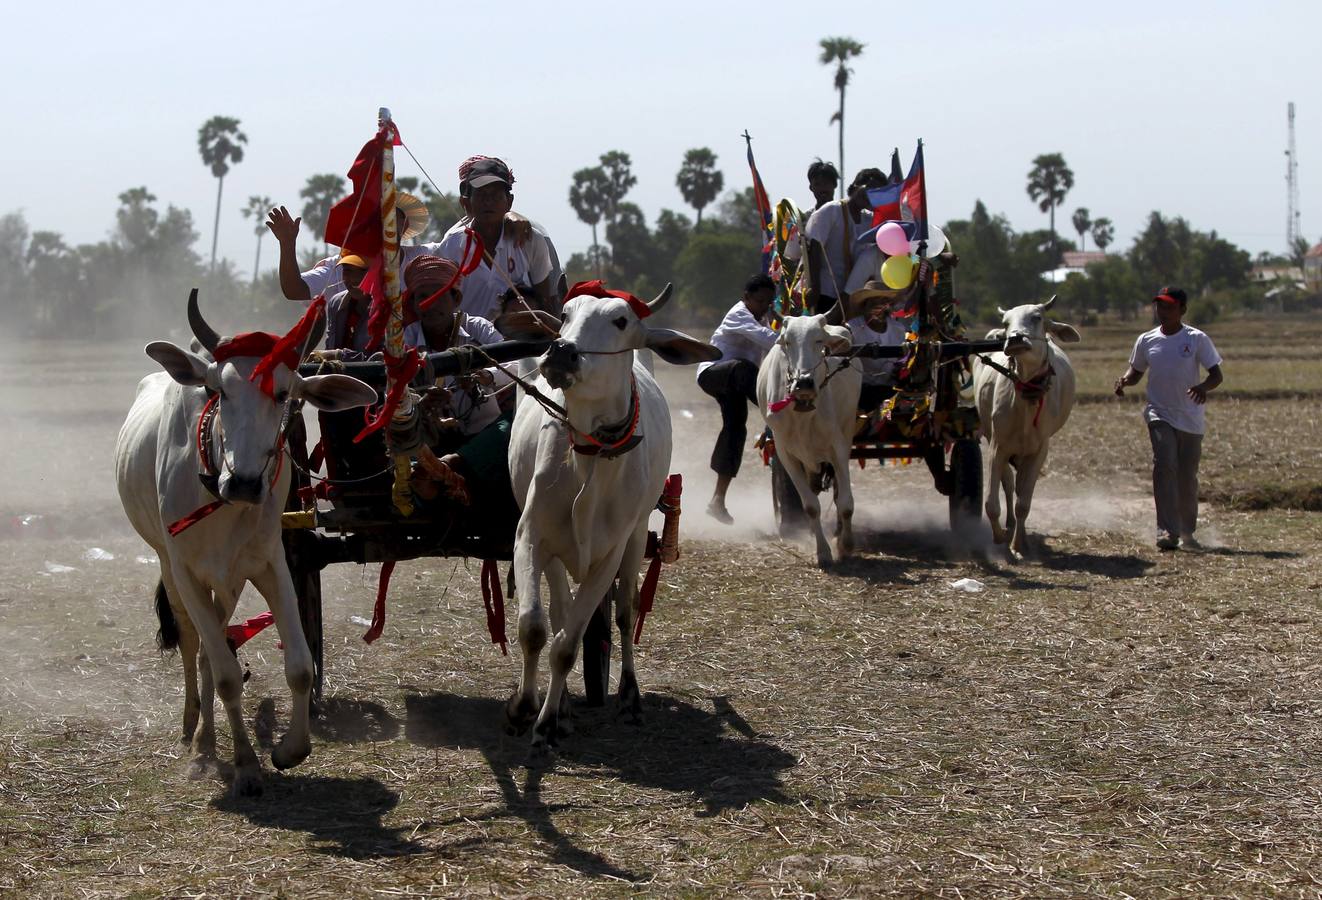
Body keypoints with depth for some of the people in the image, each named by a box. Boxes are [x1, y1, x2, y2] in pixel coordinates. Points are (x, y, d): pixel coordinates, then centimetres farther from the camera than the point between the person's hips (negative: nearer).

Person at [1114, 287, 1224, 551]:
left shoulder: (1197, 339, -4)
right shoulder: (1146, 340, 5)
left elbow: (1216, 375, -5)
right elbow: (1136, 371, 19)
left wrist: (1203, 387, -28)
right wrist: (1124, 380, -5)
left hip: (1191, 418, -1)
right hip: (1160, 415, 1)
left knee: (1187, 476, 6)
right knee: (1164, 465, -19)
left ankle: (1187, 531, 26)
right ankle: (1167, 531, -23)